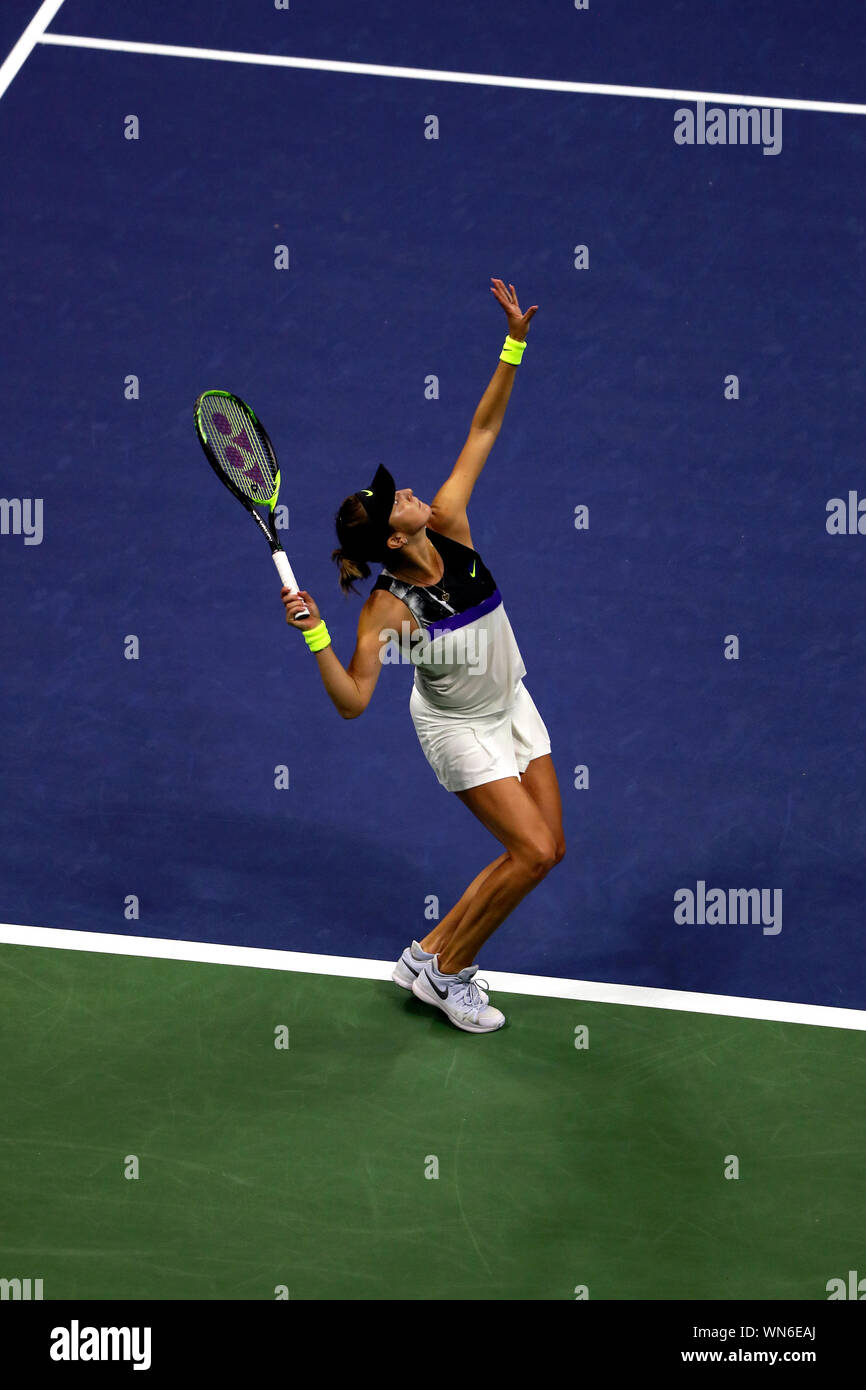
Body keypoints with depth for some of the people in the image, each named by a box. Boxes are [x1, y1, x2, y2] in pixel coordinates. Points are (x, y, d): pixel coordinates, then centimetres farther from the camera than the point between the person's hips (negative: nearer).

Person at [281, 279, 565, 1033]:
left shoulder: (451, 525, -16)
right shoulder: (387, 607, -27)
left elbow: (484, 429, -12)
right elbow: (353, 700, -28)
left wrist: (514, 343, -19)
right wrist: (315, 637, -42)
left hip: (512, 707, 6)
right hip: (459, 728, -6)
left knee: (548, 849, 6)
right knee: (532, 851, -14)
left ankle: (436, 954, 19)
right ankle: (440, 969, 5)